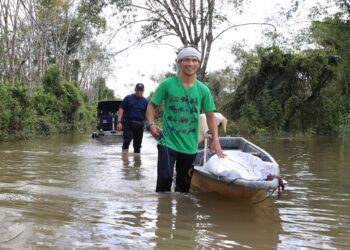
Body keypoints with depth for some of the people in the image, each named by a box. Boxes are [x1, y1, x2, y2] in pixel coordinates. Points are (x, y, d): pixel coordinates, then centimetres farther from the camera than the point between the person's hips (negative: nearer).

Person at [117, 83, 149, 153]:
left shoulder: (145, 101, 9)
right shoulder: (128, 98, 3)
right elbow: (121, 110, 1)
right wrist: (119, 122, -10)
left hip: (139, 125, 3)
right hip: (128, 123, -2)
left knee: (137, 145, 8)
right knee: (126, 142, -15)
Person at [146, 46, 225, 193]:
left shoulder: (203, 90, 3)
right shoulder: (167, 84, -4)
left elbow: (210, 115, 7)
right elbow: (152, 105, 2)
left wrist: (216, 139, -4)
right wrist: (151, 124, -15)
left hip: (190, 146, 3)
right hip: (168, 142, -3)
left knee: (184, 184, 13)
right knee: (165, 178, -14)